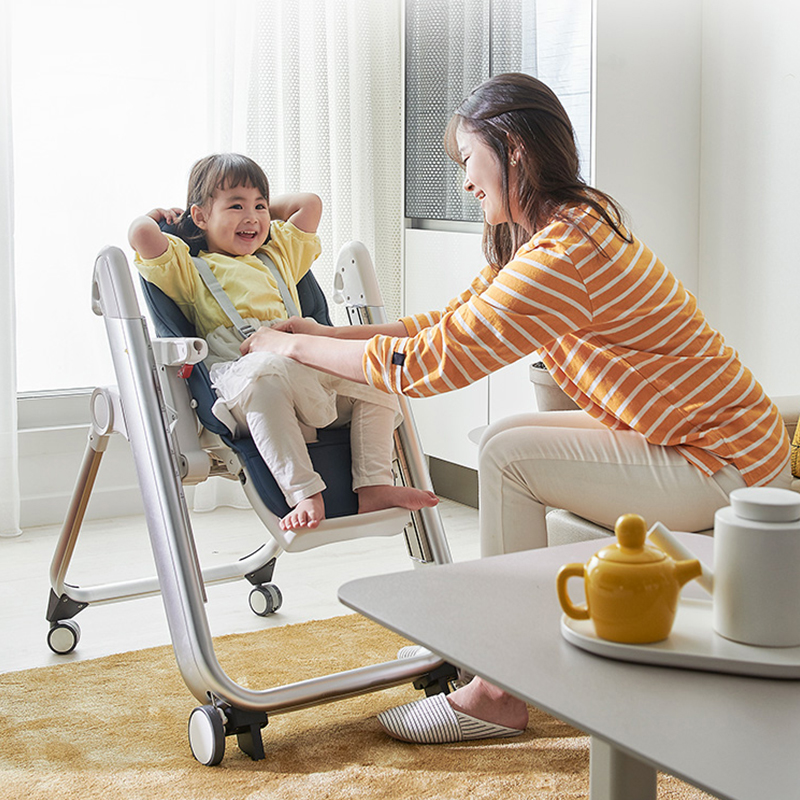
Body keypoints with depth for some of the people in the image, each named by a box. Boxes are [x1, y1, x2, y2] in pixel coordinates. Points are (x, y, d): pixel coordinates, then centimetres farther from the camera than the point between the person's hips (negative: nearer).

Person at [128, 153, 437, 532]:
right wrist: (157, 214, 24)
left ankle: (374, 486, -17)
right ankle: (305, 494, -45)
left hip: (305, 365, 6)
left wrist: (265, 206, 44)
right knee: (269, 372, -41)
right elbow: (141, 235, 2)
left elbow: (310, 203, 43)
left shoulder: (278, 256, 36)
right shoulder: (190, 269, 18)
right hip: (238, 369, -6)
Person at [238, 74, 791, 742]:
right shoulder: (555, 228, 7)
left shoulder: (561, 255, -26)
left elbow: (430, 361, -24)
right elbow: (451, 322, 11)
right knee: (503, 439, 10)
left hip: (723, 464, -10)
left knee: (509, 455, -15)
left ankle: (500, 695, -4)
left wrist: (293, 347, -13)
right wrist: (327, 334, 6)